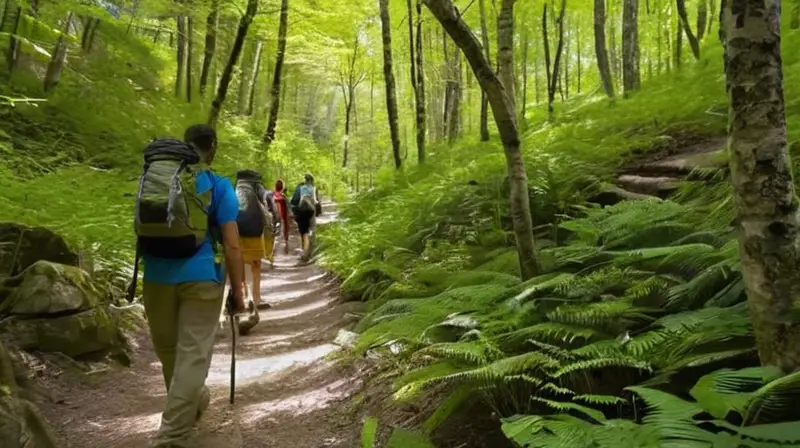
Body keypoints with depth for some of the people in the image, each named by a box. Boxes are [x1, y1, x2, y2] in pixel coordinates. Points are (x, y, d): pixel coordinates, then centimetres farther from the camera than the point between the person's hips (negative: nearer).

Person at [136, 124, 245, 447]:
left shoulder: (152, 176, 9)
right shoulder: (218, 185, -4)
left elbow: (142, 229, 17)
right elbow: (231, 245, -8)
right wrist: (238, 290, 0)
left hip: (156, 275, 5)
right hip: (200, 276, -4)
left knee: (167, 348, 23)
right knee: (192, 354, 3)